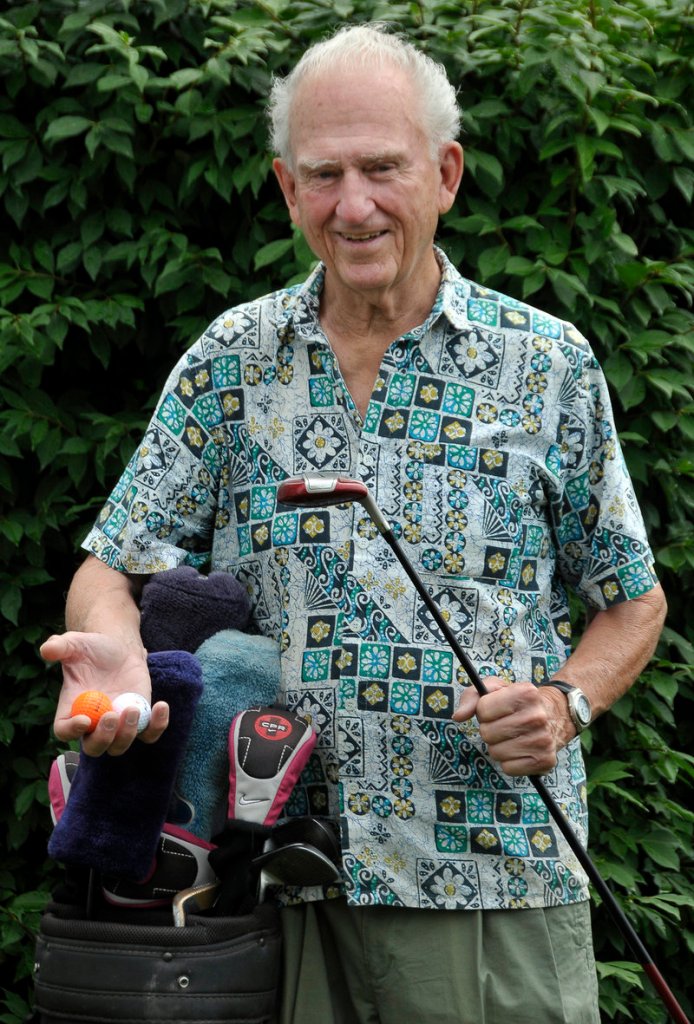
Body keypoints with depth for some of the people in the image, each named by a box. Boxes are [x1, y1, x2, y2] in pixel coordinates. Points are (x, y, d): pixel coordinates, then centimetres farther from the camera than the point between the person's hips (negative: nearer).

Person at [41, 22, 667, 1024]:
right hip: (279, 859, 1)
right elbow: (115, 565, 7)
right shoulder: (232, 361, 8)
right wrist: (112, 647, -16)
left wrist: (567, 701, -9)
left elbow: (632, 601, 11)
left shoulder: (547, 365, 4)